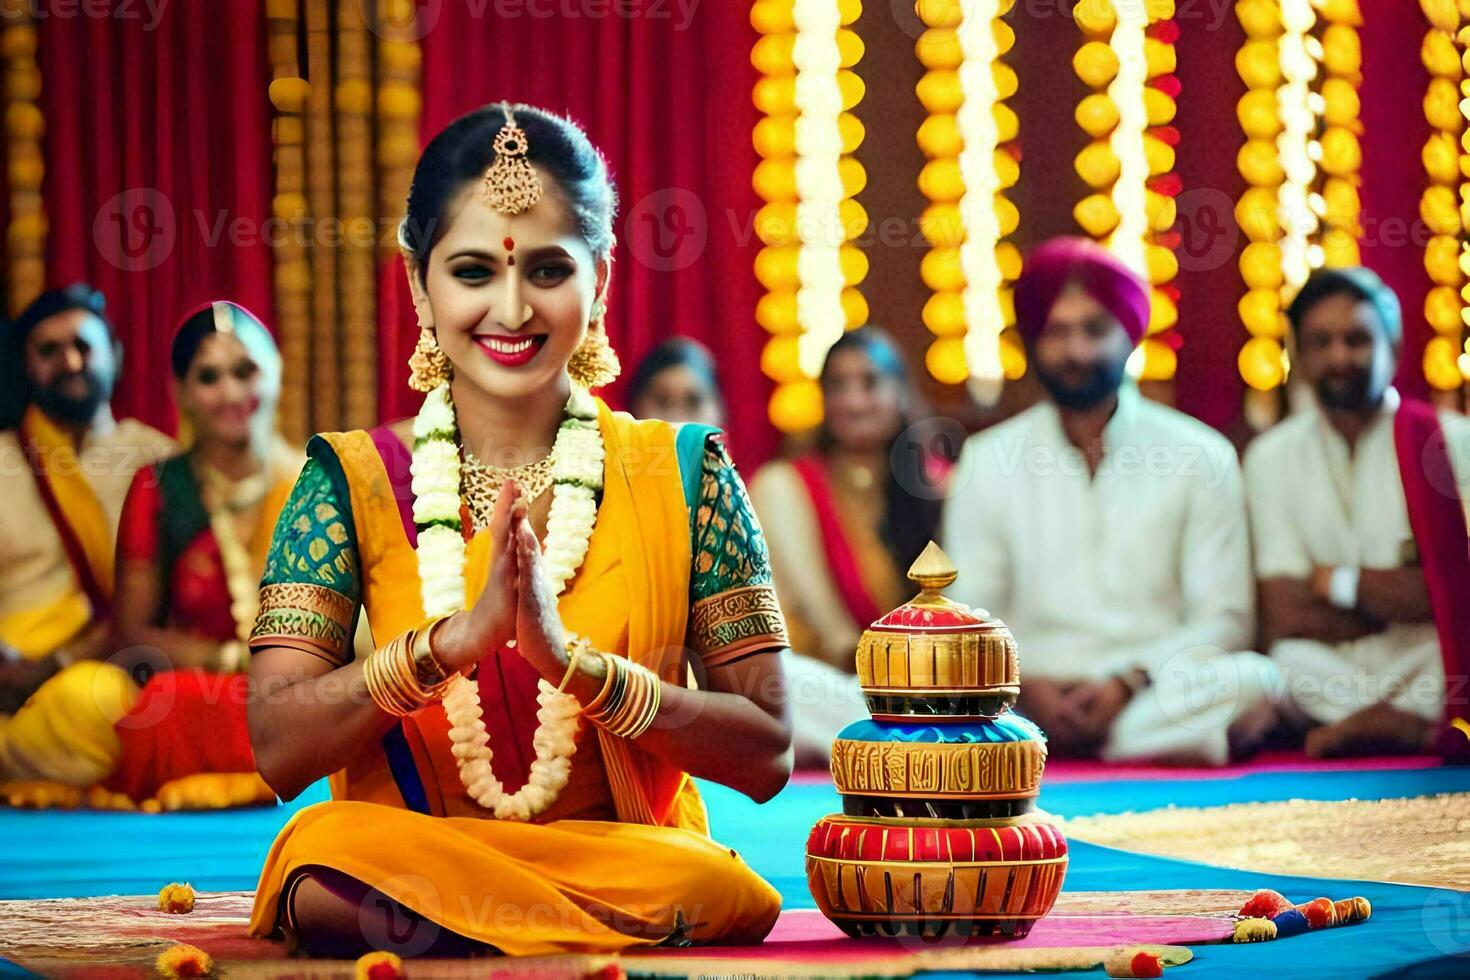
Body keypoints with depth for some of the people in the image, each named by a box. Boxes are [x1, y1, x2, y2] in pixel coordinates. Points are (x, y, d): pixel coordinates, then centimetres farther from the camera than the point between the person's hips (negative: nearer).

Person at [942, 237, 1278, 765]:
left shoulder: (1202, 456, 6)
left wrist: (1129, 683, -15)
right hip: (1035, 698, -1)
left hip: (1156, 692, 1)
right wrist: (1024, 686, -14)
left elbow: (1223, 618, 2)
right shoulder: (987, 461, 10)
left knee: (1251, 680, -34)